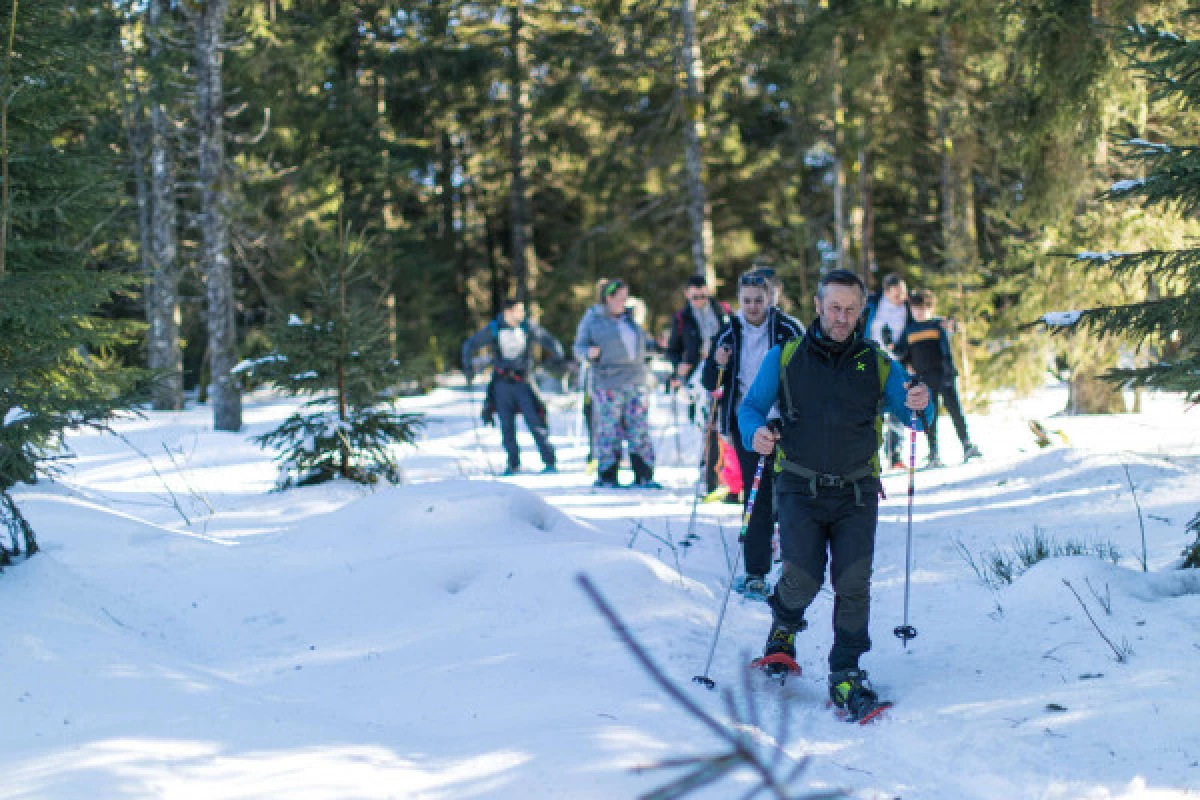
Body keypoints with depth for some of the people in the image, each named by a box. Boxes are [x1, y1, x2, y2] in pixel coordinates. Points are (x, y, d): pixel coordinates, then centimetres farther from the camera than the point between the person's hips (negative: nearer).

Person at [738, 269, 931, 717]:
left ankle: (846, 676, 2)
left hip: (856, 494, 1)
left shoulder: (877, 364, 9)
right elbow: (751, 406, 7)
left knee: (853, 583, -9)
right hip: (800, 490, -1)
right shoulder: (784, 358, 6)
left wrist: (919, 406, -18)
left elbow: (910, 413, 7)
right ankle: (784, 628, 22)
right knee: (803, 577, -12)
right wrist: (754, 433, -16)